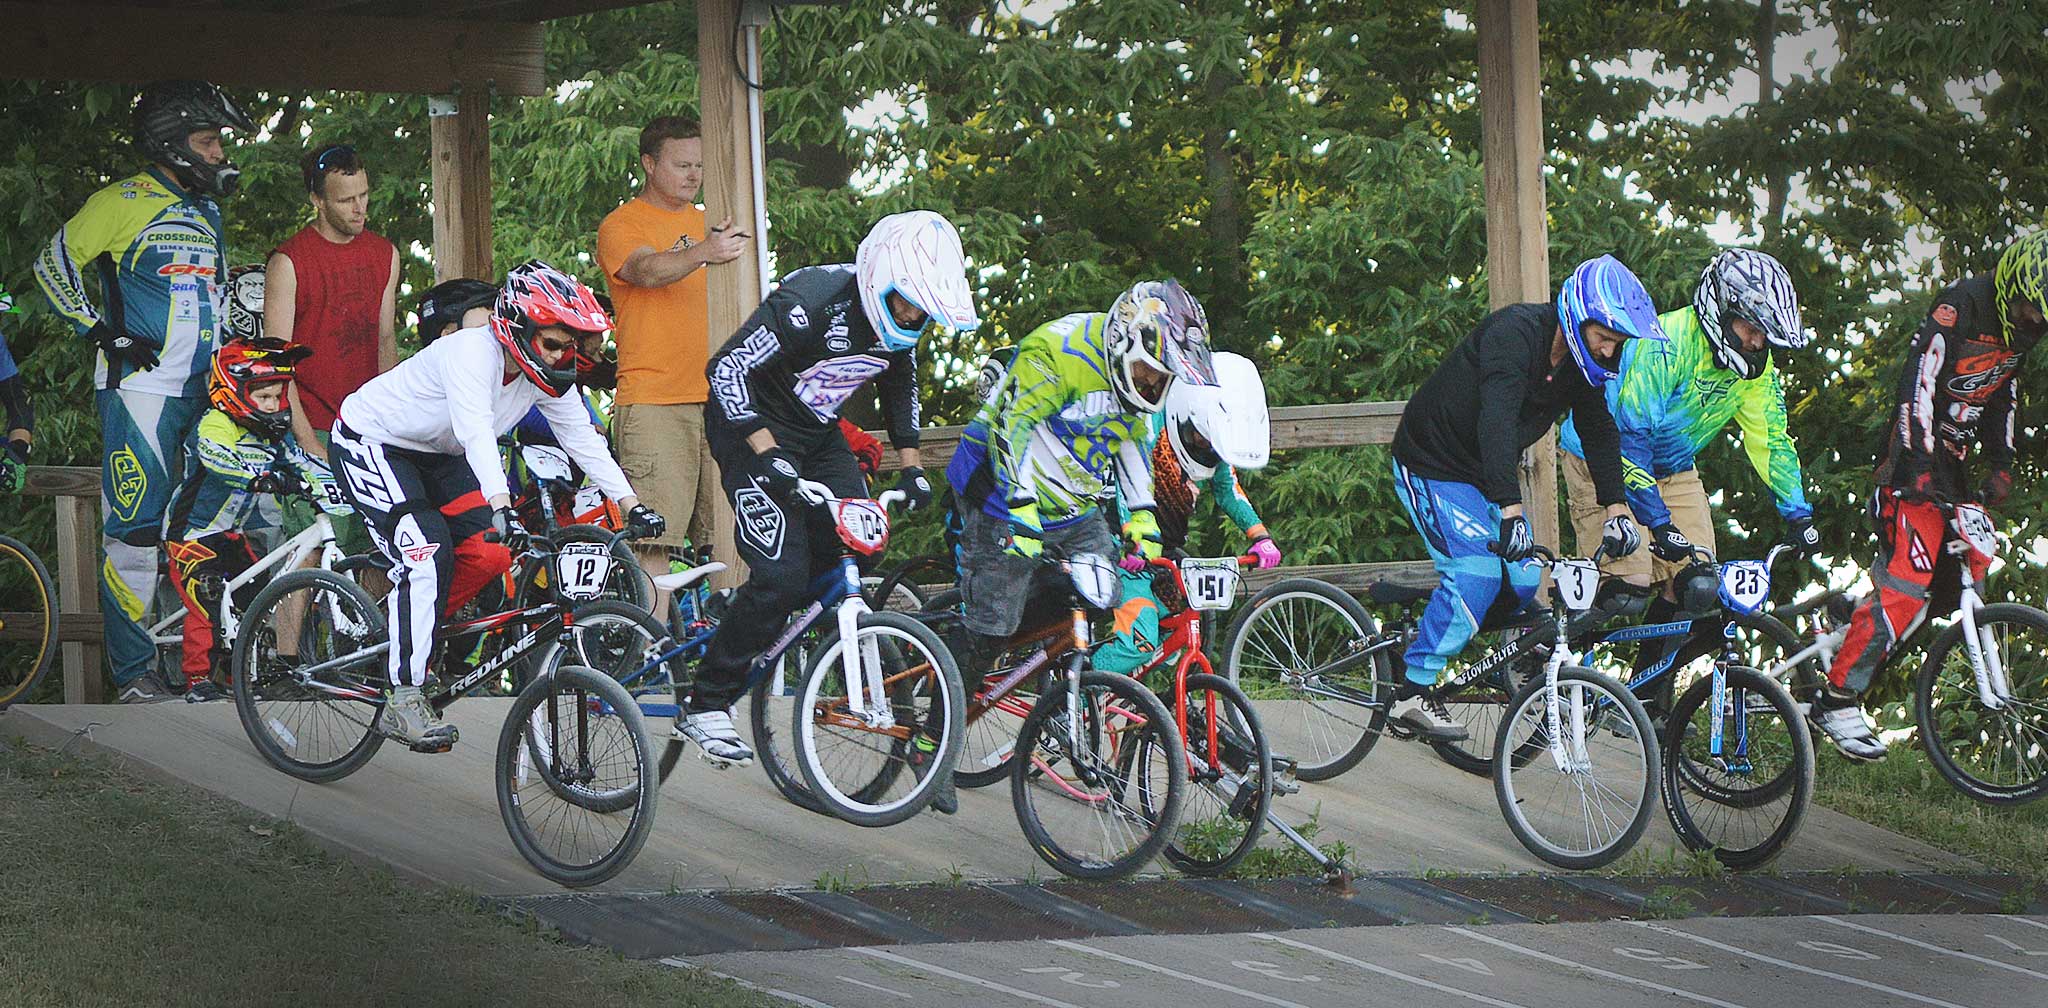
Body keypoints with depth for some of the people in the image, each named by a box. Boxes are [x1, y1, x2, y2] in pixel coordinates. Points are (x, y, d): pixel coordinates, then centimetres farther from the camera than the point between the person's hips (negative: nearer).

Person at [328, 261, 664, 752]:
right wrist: (501, 508, -58)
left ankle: (410, 628, 11)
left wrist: (633, 506, -12)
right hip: (370, 444, -8)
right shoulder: (472, 353, -33)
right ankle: (404, 698, -19)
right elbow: (477, 432, -45)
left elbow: (582, 438, -5)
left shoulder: (547, 376, -10)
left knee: (490, 553, -11)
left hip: (435, 455, 8)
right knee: (427, 554, -23)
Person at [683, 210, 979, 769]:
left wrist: (911, 466, 8)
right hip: (756, 430, -8)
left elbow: (901, 384, 16)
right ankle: (704, 707, -11)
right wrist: (768, 455, -34)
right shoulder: (809, 304, -29)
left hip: (819, 437, 8)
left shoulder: (900, 320, -5)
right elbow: (726, 369, -28)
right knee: (782, 575, -19)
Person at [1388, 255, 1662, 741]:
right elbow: (1497, 420, -40)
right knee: (1477, 570, -21)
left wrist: (1615, 508, -13)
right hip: (1432, 466, -8)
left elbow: (1599, 431, 1)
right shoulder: (1514, 334, -29)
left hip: (1486, 475, 8)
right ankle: (1415, 692, -14)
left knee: (1522, 581, -3)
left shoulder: (1581, 360, -4)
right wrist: (1511, 512, -49)